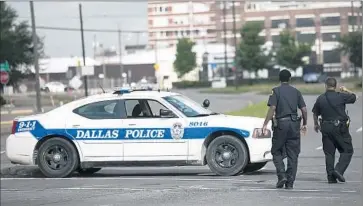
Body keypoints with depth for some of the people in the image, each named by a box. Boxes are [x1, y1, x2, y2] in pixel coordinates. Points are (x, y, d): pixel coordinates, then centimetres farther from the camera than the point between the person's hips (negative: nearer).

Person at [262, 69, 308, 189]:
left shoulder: (276, 91, -1)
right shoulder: (296, 92, 9)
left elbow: (272, 108, -12)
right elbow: (304, 109, 6)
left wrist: (265, 124, -11)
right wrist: (304, 124, 18)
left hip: (281, 124, -3)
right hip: (294, 125, 3)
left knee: (277, 152, 10)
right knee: (292, 155, 6)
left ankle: (282, 175, -8)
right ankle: (290, 182, 5)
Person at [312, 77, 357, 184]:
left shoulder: (320, 98, 3)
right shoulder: (341, 96, -8)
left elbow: (315, 113, 14)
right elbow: (353, 97, 10)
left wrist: (316, 124, 32)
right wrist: (346, 90, 28)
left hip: (326, 128, 4)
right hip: (340, 127, -4)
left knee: (329, 153, 9)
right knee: (347, 151, 5)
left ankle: (331, 177, 7)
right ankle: (339, 170, -13)